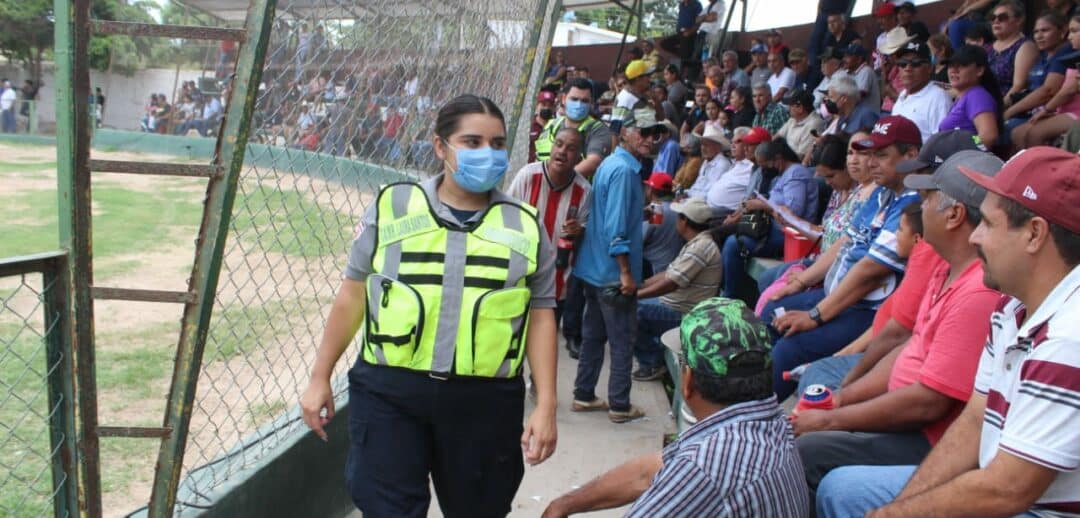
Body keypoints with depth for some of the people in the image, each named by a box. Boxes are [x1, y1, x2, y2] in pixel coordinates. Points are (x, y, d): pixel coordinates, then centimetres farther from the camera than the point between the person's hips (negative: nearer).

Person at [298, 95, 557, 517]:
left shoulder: (525, 226, 4)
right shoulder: (392, 206, 2)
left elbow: (541, 315, 5)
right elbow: (353, 294, 7)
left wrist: (546, 405, 0)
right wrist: (320, 378, 8)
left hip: (486, 400, 1)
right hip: (388, 391, -1)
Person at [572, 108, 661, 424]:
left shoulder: (611, 164, 12)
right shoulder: (624, 170, -18)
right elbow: (616, 226, -23)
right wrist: (626, 272, -22)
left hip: (595, 268, 10)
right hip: (613, 273, -10)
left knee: (593, 335, 16)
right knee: (623, 342, 1)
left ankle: (584, 396, 25)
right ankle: (619, 406, 9)